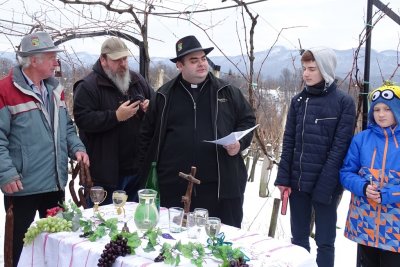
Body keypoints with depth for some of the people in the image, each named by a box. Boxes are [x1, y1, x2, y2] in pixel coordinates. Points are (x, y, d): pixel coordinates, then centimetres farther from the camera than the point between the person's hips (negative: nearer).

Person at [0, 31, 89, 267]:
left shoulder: (55, 89, 10)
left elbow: (66, 126, 18)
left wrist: (77, 148, 1)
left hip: (55, 183, 7)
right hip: (23, 186, -6)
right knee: (21, 243, 9)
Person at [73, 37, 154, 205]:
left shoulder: (137, 80, 10)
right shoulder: (88, 86, -10)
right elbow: (83, 120, -20)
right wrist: (116, 116, -26)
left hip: (136, 167, 6)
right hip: (106, 171, -6)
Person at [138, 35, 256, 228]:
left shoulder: (227, 92, 8)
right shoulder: (164, 96, 7)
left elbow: (247, 120, 14)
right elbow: (148, 135, 11)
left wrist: (240, 142, -7)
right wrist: (149, 174, 6)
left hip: (222, 185, 0)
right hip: (175, 187, 0)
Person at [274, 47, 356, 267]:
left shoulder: (344, 102, -6)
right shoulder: (298, 100, 8)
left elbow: (340, 146, -10)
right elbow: (288, 141, 7)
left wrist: (325, 185, -16)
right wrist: (283, 177, -1)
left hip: (325, 185, -4)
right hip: (297, 182, 4)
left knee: (324, 242, 7)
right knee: (298, 238, 15)